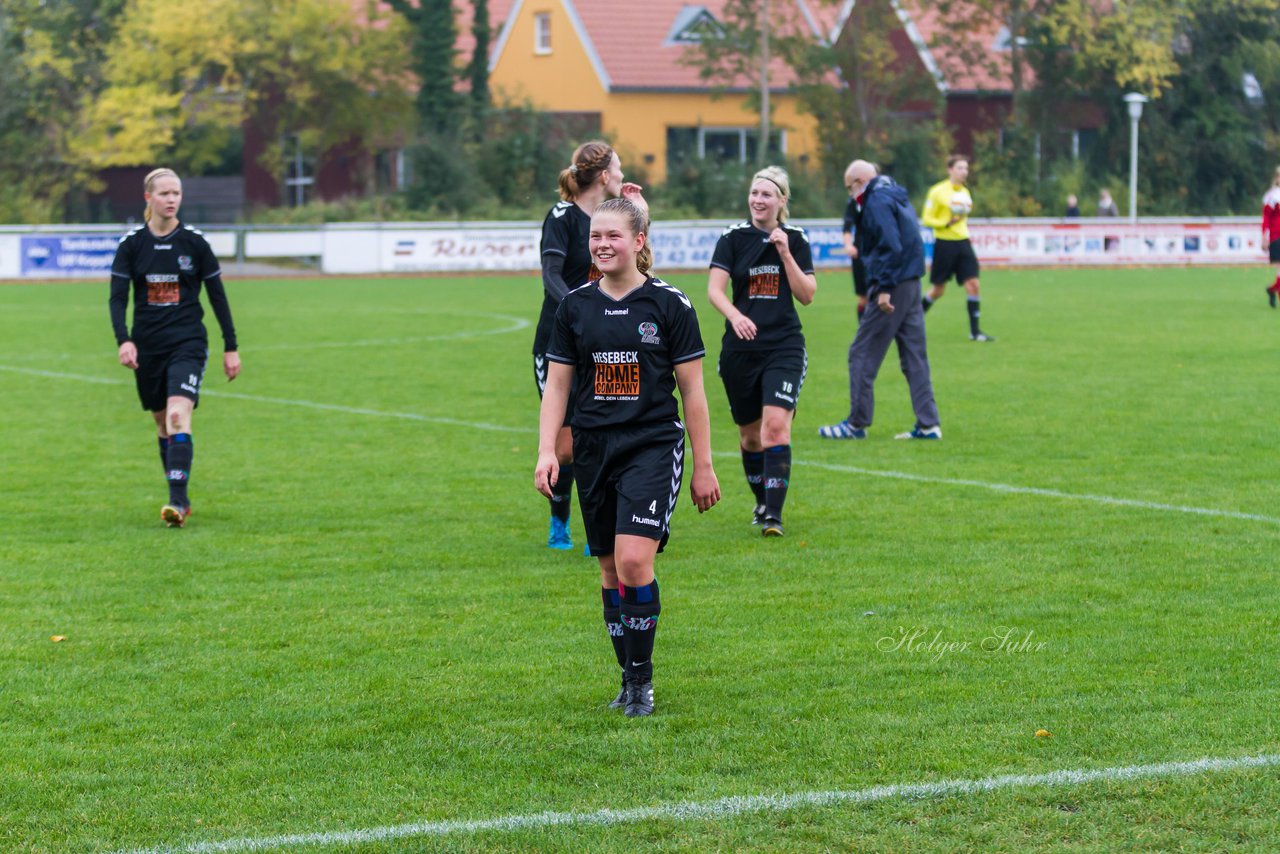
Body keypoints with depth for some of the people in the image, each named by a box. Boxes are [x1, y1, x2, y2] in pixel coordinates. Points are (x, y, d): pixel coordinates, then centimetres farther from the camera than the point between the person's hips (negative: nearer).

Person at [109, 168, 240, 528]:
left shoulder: (194, 242, -2)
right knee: (162, 424, 10)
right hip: (147, 346, 3)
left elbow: (217, 296, 4)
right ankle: (179, 499, 22)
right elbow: (118, 297, -3)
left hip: (188, 343, -3)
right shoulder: (132, 243, 0)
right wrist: (123, 340, -20)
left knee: (178, 417, -20)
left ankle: (177, 501, -25)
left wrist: (231, 347, 4)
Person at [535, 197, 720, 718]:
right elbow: (556, 384, 10)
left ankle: (642, 681, -6)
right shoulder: (576, 306, 6)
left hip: (654, 446, -4)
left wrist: (703, 466, 1)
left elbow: (692, 390, 1)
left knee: (634, 561, -17)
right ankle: (629, 679, 17)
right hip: (593, 450, 4)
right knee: (610, 570, 6)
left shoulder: (669, 304, -3)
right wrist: (547, 452, -2)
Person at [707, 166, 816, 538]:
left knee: (776, 426, -17)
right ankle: (761, 503, 33)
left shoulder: (795, 239, 3)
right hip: (740, 350, 1)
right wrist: (735, 315, -28)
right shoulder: (733, 237, -1)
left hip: (784, 348, -1)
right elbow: (715, 288, -9)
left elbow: (807, 295, 0)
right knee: (750, 433, 11)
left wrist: (785, 253, -11)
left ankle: (774, 514, -18)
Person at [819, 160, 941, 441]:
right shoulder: (896, 196, 17)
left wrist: (884, 288, -22)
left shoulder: (877, 202, -12)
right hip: (912, 285, 9)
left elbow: (891, 247, -22)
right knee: (915, 356, 10)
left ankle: (857, 423, 4)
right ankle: (928, 424, 8)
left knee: (862, 354, 0)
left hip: (892, 288, -9)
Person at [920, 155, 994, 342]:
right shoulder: (937, 191, -9)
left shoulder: (964, 192, 11)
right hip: (944, 244, -5)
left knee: (973, 285, -7)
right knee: (938, 289, 4)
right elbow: (926, 219, -10)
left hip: (963, 242, 5)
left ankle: (975, 331, -5)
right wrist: (947, 223, -21)